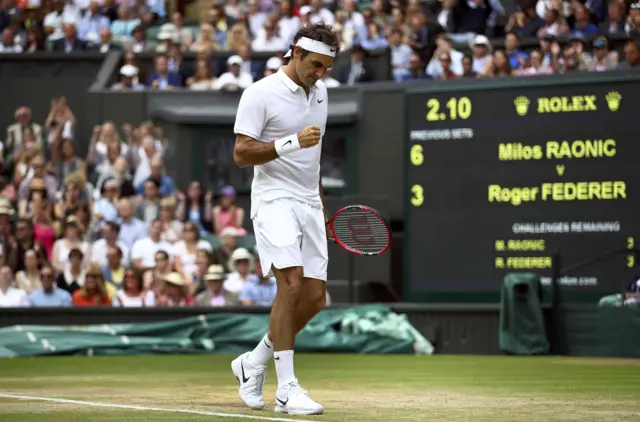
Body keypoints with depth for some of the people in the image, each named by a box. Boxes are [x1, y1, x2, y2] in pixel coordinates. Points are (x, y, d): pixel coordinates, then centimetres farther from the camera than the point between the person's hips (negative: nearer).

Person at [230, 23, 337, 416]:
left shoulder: (319, 91, 13)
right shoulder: (261, 93, -9)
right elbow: (242, 152, -14)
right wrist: (292, 143, -25)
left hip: (309, 204, 7)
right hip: (275, 201, -7)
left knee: (315, 297, 2)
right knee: (292, 283, -21)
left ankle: (254, 362, 22)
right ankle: (287, 389, -18)